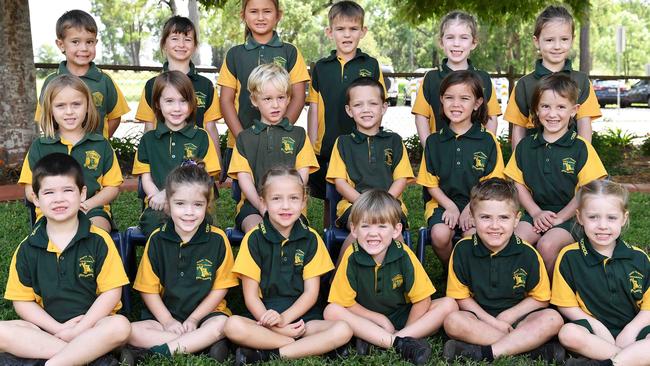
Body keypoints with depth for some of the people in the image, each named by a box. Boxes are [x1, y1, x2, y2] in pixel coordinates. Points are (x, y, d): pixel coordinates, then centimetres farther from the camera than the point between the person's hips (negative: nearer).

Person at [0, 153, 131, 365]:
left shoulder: (99, 240, -3)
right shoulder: (28, 248, 3)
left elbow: (111, 292, -6)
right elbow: (22, 300, 3)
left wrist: (78, 329, -15)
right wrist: (58, 329, -11)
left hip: (92, 325, -2)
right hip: (47, 328, 3)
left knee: (120, 326, -32)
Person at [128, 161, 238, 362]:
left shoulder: (217, 239, -7)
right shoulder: (157, 240, -3)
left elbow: (220, 287, -2)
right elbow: (148, 289, 1)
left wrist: (193, 319, -9)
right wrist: (168, 321, -10)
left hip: (205, 313, -2)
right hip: (166, 315, 2)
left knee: (221, 324, -34)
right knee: (132, 331, -25)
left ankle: (164, 350, -26)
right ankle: (204, 342, -24)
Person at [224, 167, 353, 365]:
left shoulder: (311, 239, 3)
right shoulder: (254, 239, -1)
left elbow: (311, 293, 0)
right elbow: (251, 296, -2)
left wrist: (283, 318, -15)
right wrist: (272, 324, -17)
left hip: (301, 317, 1)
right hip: (262, 318, -1)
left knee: (343, 330, -25)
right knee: (233, 325, -32)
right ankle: (312, 346, -21)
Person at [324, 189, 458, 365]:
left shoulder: (403, 255, -17)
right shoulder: (352, 256, -18)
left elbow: (422, 300, -12)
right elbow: (345, 302, -13)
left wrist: (405, 330, -15)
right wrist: (381, 319, -13)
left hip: (403, 317, 1)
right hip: (367, 318, -1)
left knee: (449, 305, -20)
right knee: (332, 311, -27)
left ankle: (373, 340, -27)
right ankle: (400, 343, -29)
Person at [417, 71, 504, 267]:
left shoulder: (487, 140, 2)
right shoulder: (434, 141, 7)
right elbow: (431, 183, 6)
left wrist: (470, 207, -13)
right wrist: (451, 207, -9)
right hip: (444, 203, 1)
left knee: (473, 235, -30)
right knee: (439, 235, -28)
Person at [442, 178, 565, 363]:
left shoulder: (527, 254, -8)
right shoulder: (463, 250, -9)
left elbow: (540, 298, 2)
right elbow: (461, 296, -4)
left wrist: (508, 316, -11)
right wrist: (492, 322, -15)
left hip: (515, 318, 1)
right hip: (479, 318, 0)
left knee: (553, 319, -26)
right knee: (452, 321, -32)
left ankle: (484, 352, -29)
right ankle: (534, 348, -27)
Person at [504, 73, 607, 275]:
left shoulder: (581, 148, -3)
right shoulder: (525, 146, 8)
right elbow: (518, 184, 9)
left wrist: (559, 218, -11)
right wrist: (536, 213, -5)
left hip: (569, 216, -3)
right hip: (536, 213, 3)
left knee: (547, 245, -29)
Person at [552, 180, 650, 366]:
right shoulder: (570, 256, -3)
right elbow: (566, 304, -1)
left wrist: (630, 331, -11)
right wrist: (597, 326, -12)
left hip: (632, 331, 1)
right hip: (594, 331, -1)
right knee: (568, 333, -33)